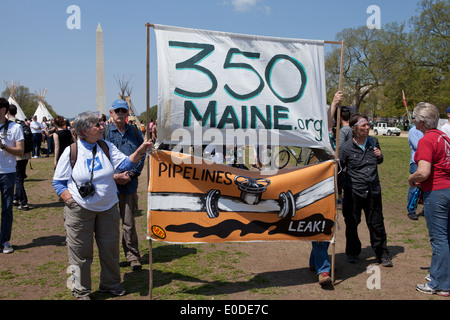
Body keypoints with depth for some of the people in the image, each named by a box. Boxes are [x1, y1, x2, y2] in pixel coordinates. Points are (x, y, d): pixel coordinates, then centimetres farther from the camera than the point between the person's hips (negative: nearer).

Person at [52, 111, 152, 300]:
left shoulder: (106, 146, 2)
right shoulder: (71, 151, -6)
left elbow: (124, 164, -4)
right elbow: (58, 182, -1)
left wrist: (140, 151, -18)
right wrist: (69, 200, -14)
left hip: (108, 207, 4)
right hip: (80, 210, -3)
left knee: (110, 249, 13)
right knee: (80, 252, 4)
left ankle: (110, 284, 33)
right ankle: (80, 291, 23)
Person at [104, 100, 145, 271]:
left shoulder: (135, 133, 8)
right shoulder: (103, 133, 3)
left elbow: (141, 156, 6)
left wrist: (130, 174, -7)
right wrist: (113, 176, -11)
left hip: (130, 184, 1)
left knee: (129, 222, 5)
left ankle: (133, 256, 17)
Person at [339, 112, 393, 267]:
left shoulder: (373, 141, 5)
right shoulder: (346, 148, -8)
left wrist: (379, 156, 0)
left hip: (373, 190, 3)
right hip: (353, 192, -3)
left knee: (377, 224, 8)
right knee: (352, 224, 9)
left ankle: (382, 254, 23)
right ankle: (352, 253, 29)